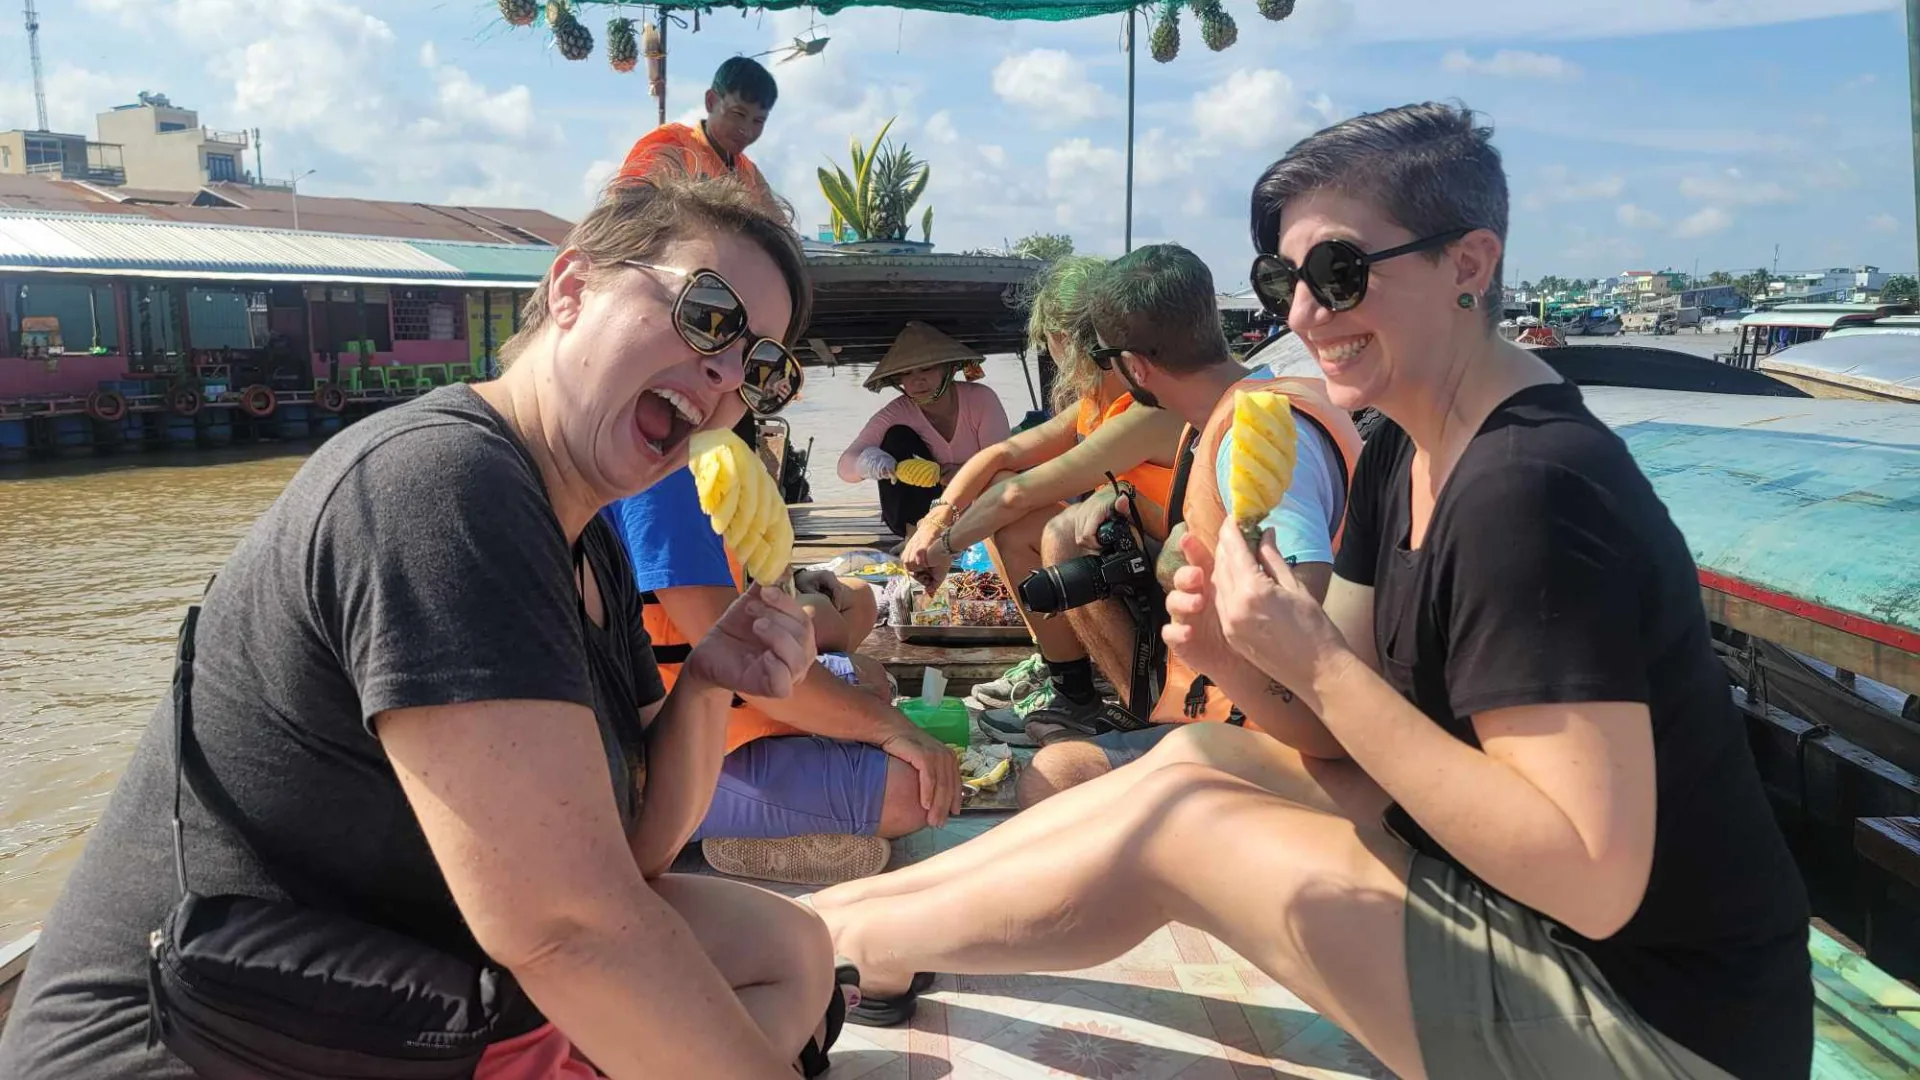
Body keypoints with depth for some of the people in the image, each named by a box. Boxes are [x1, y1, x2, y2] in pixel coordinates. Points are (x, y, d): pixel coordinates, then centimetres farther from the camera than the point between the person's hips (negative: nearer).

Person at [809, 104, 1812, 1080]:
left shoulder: (1527, 493, -27)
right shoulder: (1402, 453, 1)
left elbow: (1594, 881, -29)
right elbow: (1353, 727, 5)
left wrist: (1318, 664, -29)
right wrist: (1245, 645, -16)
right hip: (1505, 882, 8)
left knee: (1172, 816, -13)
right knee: (1195, 754, 2)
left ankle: (835, 944, 10)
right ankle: (841, 908, 15)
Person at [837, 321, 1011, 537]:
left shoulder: (981, 399, -15)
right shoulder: (896, 414, -13)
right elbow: (845, 466, -25)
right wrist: (866, 462, -49)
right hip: (926, 509, 2)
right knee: (898, 437, -21)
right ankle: (913, 534, -22)